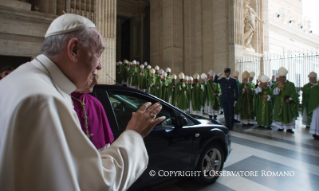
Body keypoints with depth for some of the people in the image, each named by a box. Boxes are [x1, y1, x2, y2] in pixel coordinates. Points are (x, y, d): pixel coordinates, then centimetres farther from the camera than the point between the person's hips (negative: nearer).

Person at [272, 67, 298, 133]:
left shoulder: (291, 84, 2)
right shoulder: (276, 85, 6)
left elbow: (294, 93, -3)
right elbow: (274, 93, -9)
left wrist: (290, 99, -17)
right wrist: (278, 87, -26)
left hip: (288, 103, -1)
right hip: (279, 103, 1)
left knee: (288, 115, 2)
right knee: (279, 115, 3)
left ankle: (289, 128, 11)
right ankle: (280, 127, 12)